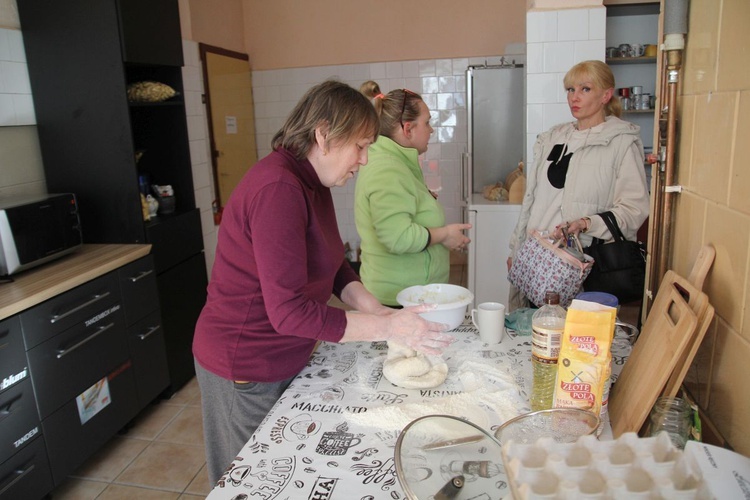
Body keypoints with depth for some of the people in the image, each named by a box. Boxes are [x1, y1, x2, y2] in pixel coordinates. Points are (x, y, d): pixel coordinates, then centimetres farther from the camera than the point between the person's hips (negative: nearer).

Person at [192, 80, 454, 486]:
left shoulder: (313, 183, 2)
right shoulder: (278, 190, -29)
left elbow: (334, 267, 8)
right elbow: (290, 312, -31)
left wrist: (376, 311, -8)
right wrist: (387, 327, -27)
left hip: (285, 357, 9)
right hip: (246, 371, -8)